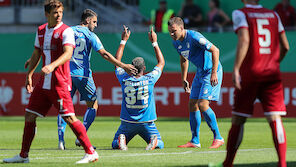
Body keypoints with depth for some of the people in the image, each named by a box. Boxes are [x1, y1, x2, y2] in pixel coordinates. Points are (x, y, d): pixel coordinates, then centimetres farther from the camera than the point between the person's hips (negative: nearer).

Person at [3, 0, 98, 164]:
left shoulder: (66, 31, -8)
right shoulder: (41, 31, 12)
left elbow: (68, 53, -22)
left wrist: (52, 66, -37)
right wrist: (29, 75, 20)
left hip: (60, 83, -7)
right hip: (43, 83, 7)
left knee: (69, 118, -12)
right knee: (29, 116, 8)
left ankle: (91, 153, -6)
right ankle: (23, 155, 20)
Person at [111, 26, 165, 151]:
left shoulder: (125, 79, -7)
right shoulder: (149, 79, -9)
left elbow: (117, 62, 10)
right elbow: (161, 63, 7)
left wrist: (123, 41, 15)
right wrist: (154, 42, 12)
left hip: (127, 123, 1)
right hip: (147, 123, -1)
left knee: (115, 144, 18)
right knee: (160, 144, 16)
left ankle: (121, 140, -17)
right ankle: (155, 141, -19)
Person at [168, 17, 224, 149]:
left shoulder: (194, 37, -24)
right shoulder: (176, 42, 3)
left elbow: (215, 50, -23)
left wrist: (214, 73, -26)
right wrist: (184, 79, 19)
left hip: (212, 71, -9)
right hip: (200, 72, 9)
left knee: (202, 104, -17)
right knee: (192, 105, 5)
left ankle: (218, 138, -7)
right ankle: (195, 141, 13)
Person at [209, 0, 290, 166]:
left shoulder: (240, 14, -1)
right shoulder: (273, 15, 13)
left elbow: (244, 40, -16)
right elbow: (285, 46, 12)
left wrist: (236, 69, -18)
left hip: (249, 73, -3)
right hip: (272, 73, 3)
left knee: (238, 120, 6)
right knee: (275, 119, -4)